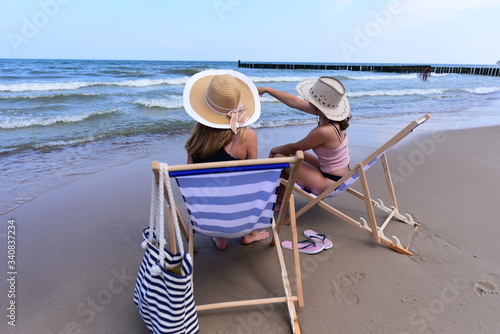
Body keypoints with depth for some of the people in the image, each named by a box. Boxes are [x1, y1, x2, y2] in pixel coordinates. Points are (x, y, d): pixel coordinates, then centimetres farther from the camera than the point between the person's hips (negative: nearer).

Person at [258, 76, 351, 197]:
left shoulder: (324, 131, -29)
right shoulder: (329, 110, -5)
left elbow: (294, 148, -13)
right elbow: (293, 102, 4)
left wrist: (274, 150, 6)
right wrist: (266, 89, 11)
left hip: (331, 184, -9)